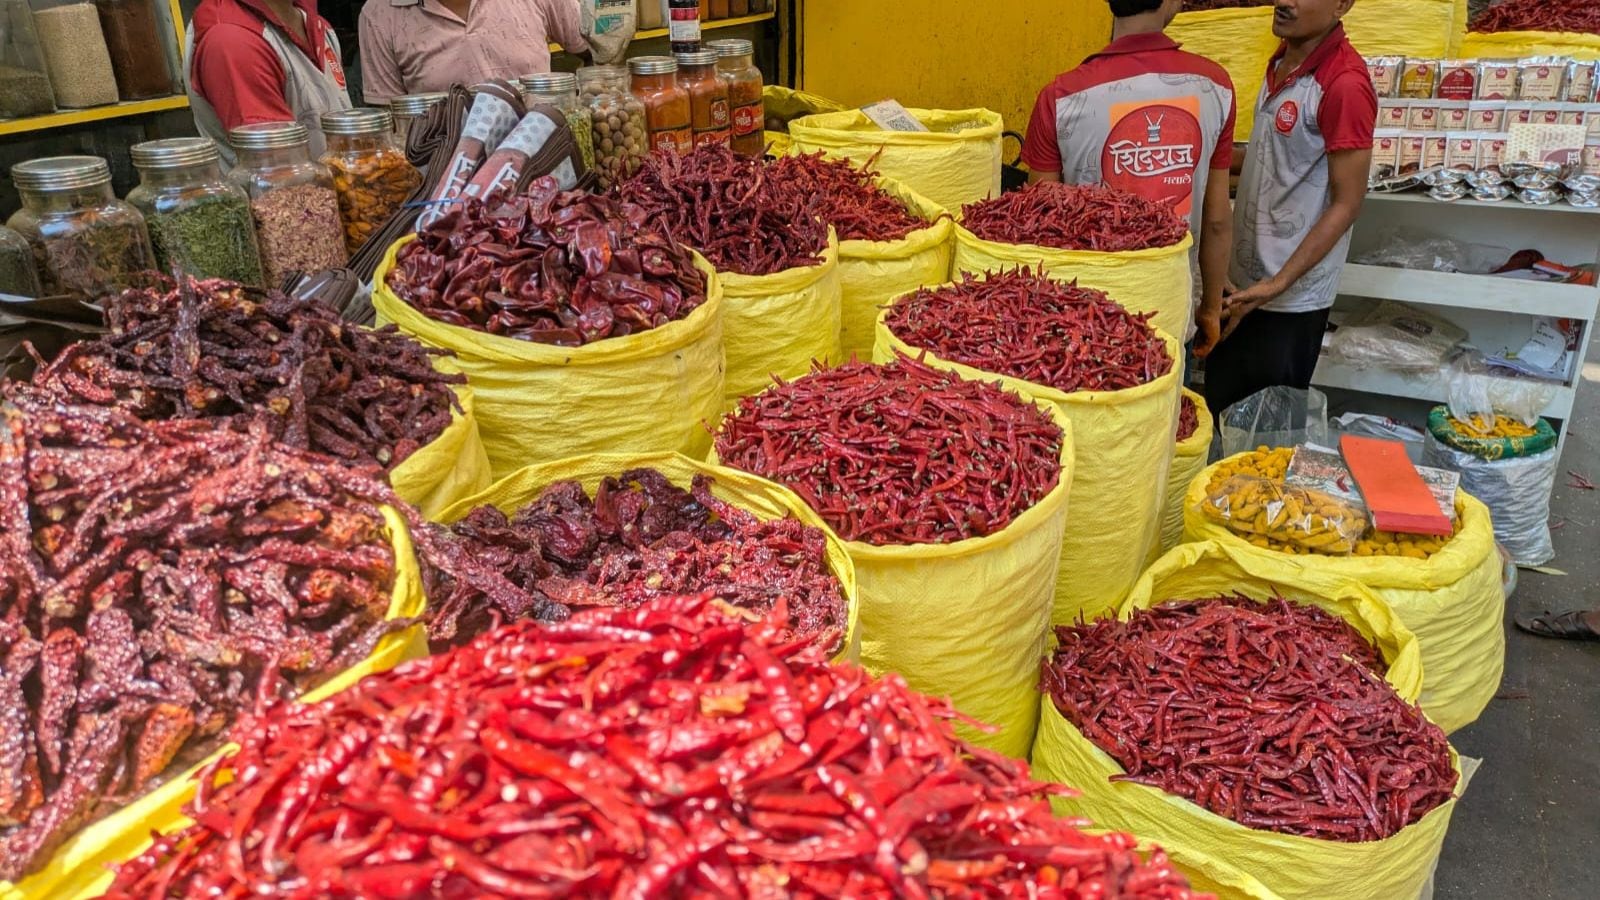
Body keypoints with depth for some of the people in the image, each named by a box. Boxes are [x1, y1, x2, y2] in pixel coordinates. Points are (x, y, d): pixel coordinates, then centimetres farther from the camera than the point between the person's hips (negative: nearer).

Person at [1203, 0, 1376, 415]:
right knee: (1221, 406, 19)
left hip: (1291, 295, -8)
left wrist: (1278, 284, -24)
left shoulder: (1344, 84, -21)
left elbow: (1347, 202, -20)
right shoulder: (1283, 60, 5)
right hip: (1244, 278, 8)